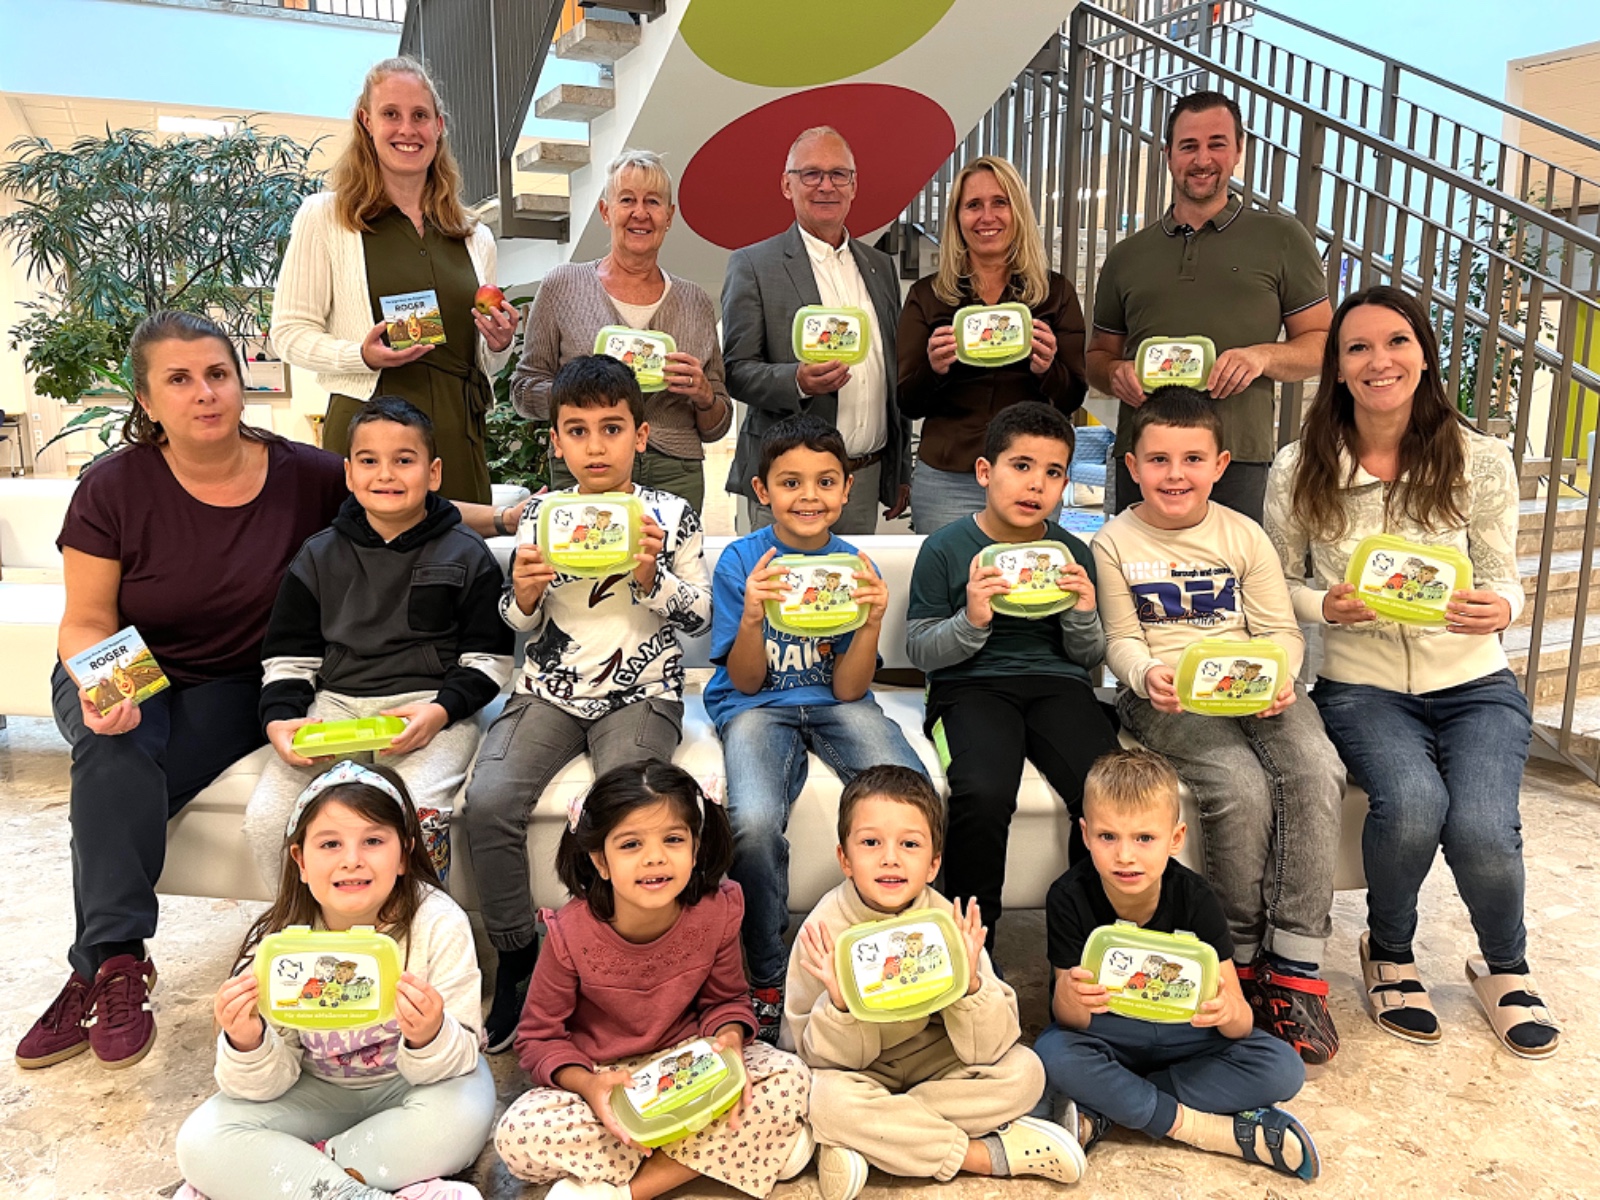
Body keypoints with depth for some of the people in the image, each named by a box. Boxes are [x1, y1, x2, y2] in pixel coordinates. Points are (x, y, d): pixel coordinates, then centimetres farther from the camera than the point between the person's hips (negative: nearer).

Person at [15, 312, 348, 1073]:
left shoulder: (305, 477, -8)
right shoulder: (115, 487, -8)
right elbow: (86, 623, -6)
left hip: (234, 688, 0)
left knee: (117, 784, -27)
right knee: (115, 747, -33)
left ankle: (99, 970, -14)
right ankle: (116, 959, -26)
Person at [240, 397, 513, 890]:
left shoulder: (466, 555, 5)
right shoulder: (319, 557, 13)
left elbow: (488, 659, 4)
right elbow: (289, 659, 15)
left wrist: (441, 710, -14)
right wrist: (280, 720, -5)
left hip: (432, 708, -3)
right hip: (336, 705, 3)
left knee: (415, 813, -31)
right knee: (265, 816, -17)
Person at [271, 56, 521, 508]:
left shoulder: (476, 238, 18)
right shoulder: (324, 216, 7)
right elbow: (290, 331, 1)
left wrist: (499, 345, 2)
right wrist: (362, 355, -15)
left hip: (458, 436, 3)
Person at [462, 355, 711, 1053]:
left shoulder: (669, 515, 2)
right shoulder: (540, 515, 8)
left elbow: (698, 615, 2)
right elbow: (523, 628, 12)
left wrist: (650, 577, -15)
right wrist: (522, 594, -10)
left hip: (640, 691, -2)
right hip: (550, 688, 3)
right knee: (488, 801, -21)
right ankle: (518, 961, 0)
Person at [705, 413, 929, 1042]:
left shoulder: (856, 566, -3)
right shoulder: (740, 561, -6)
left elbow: (847, 689, -6)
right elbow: (745, 682, -6)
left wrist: (873, 620, -23)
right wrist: (752, 616, -25)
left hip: (833, 703, 2)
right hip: (756, 706, -2)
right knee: (754, 823, -32)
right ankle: (767, 980, -6)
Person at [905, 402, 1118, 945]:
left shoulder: (1073, 554, 11)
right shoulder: (946, 549, 1)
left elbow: (1089, 660, 16)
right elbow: (919, 651, 2)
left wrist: (1083, 616, -6)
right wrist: (972, 622, -17)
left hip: (1057, 683, 3)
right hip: (970, 686, -3)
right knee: (982, 795, -33)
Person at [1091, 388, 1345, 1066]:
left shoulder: (1244, 536, 13)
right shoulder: (1115, 544, 7)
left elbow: (1282, 629, 10)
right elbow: (1120, 640, 4)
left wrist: (1277, 676, -12)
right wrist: (1147, 675, -18)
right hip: (1165, 697, -3)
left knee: (1316, 772, -27)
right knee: (1242, 789, -30)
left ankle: (1295, 970, -19)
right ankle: (1242, 957, -10)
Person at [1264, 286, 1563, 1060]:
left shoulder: (1481, 461, -3)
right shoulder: (1299, 470, -5)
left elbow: (1501, 581, 3)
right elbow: (1277, 584, 6)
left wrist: (1498, 608, -20)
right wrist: (1325, 606, -16)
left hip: (1473, 684, 1)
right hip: (1361, 686, 0)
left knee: (1481, 829, -25)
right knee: (1411, 805, -30)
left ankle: (1505, 969, 14)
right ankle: (1389, 956, 5)